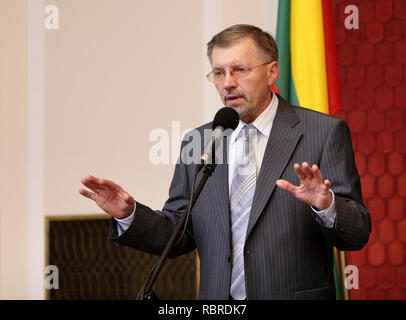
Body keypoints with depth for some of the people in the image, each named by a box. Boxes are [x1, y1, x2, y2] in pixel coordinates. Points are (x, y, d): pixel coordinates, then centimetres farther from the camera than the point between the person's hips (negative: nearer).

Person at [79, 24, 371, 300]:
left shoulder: (324, 132, -6)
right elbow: (179, 235, 8)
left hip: (295, 296, -3)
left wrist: (326, 207, -29)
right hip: (218, 297, 3)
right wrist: (129, 215, -8)